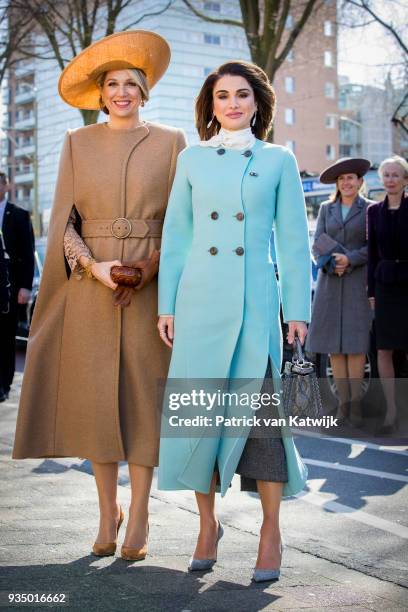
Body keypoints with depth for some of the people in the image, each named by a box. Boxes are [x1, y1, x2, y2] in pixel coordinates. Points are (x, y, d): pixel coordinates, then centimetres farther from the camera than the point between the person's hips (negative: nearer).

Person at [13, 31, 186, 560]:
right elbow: (64, 220, 4)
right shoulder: (78, 143, 9)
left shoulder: (170, 142, 6)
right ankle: (107, 510, 14)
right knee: (94, 396, 1)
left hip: (150, 288, -1)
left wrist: (149, 267, -11)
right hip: (90, 288, 1)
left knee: (142, 395, -1)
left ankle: (139, 516, 8)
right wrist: (93, 265, -12)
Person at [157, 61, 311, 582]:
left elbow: (293, 240, 6)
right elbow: (176, 236, 11)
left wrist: (298, 309, 0)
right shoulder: (192, 160, 11)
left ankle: (271, 533, 6)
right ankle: (207, 524, 17)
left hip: (255, 300, -2)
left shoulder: (278, 160, 8)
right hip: (199, 299, 2)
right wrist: (166, 305, 5)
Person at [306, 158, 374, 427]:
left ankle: (356, 402, -2)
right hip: (331, 281, 3)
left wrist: (350, 259, -14)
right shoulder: (326, 208, 14)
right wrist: (330, 263, -9)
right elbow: (317, 244, 8)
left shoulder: (370, 209, 4)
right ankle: (343, 402, 5)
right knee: (333, 343, 0)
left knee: (356, 343, -6)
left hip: (358, 281, -3)